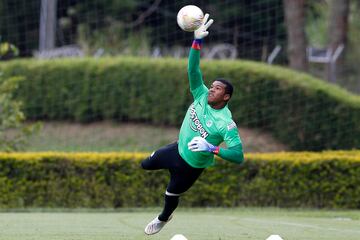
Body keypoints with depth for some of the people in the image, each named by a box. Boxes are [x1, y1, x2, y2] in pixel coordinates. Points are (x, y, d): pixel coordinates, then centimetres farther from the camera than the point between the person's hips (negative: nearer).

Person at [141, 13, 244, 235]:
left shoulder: (226, 124, -34)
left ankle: (163, 219, 51)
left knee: (171, 194, 16)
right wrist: (198, 41, -37)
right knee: (146, 165, 23)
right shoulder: (202, 96, -17)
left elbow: (239, 156, -38)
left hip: (192, 165, -6)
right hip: (178, 149, 6)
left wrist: (212, 149, -48)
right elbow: (193, 70, -23)